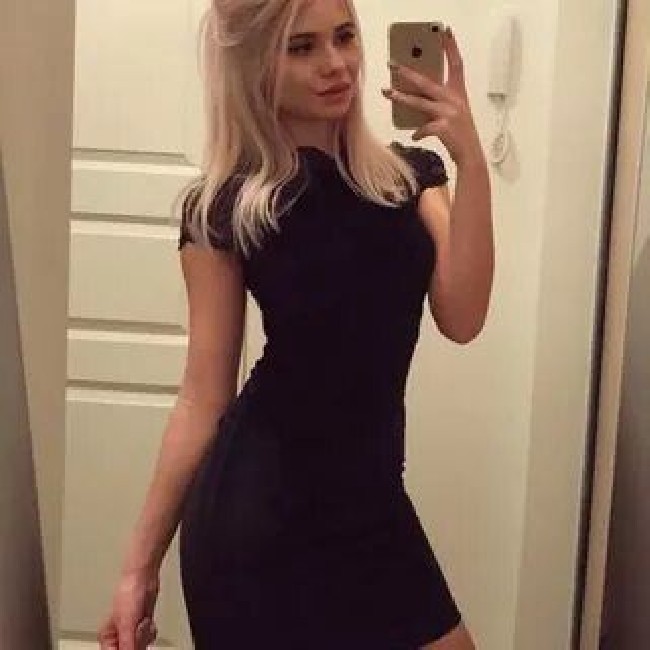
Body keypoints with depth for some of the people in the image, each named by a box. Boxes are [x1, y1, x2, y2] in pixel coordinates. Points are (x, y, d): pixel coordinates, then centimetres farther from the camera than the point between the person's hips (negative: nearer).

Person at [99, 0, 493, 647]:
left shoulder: (409, 173, 6)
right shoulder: (224, 206, -4)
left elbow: (460, 319, -8)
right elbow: (203, 397, -2)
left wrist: (471, 161, -17)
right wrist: (141, 564, -3)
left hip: (368, 500, 4)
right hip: (260, 511, -4)